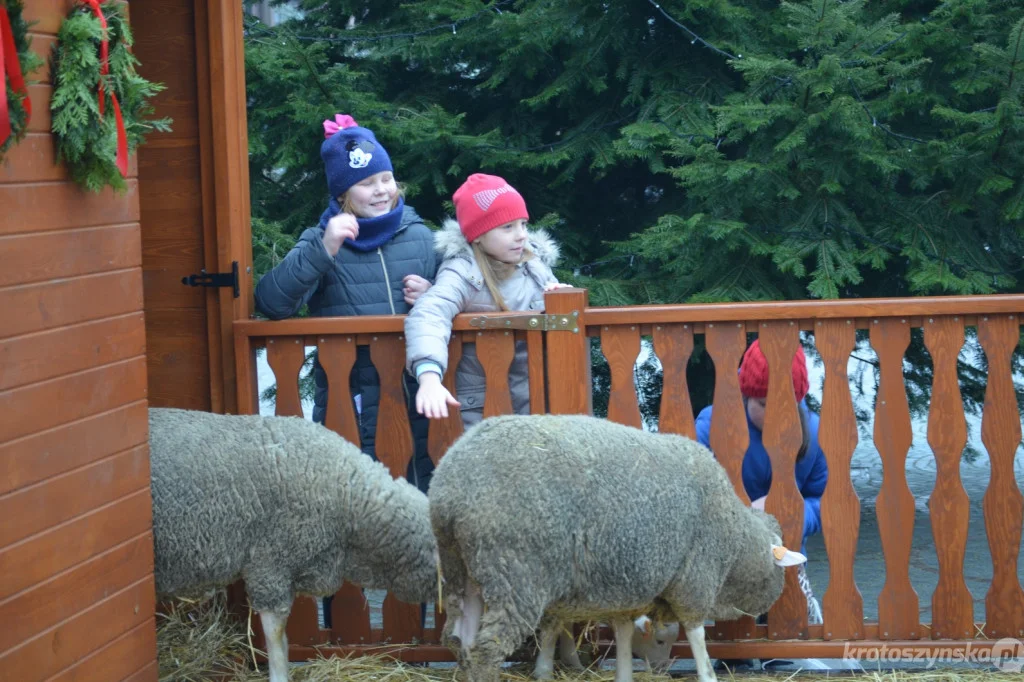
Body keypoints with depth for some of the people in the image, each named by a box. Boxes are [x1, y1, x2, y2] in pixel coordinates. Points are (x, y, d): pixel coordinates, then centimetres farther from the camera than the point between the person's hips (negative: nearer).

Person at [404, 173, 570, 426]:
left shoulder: (535, 264, 5)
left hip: (536, 402, 6)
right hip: (481, 407, -6)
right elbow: (427, 316, -35)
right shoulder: (463, 274, -15)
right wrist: (429, 376, -53)